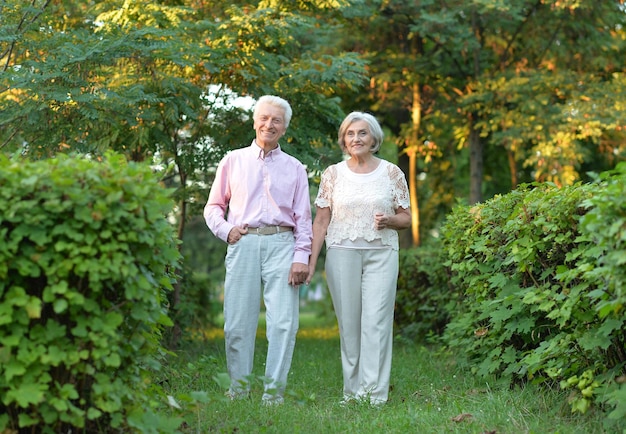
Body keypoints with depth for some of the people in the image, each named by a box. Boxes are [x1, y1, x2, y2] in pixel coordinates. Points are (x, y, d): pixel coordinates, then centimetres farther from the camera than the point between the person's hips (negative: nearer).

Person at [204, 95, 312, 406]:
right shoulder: (233, 161, 14)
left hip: (281, 244, 0)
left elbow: (303, 217, 10)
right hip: (243, 244, 0)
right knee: (238, 321, -1)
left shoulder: (295, 168, 15)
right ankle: (238, 389, 10)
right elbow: (213, 206, 16)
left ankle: (274, 392, -2)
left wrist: (301, 257, -2)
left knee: (283, 321, -7)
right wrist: (226, 230, -3)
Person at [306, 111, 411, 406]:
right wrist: (311, 262, 0)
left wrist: (389, 220, -13)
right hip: (341, 254, 1)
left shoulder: (391, 173, 6)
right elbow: (321, 220, 7)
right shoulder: (333, 174, 7)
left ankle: (375, 393, -8)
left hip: (381, 254, -1)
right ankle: (352, 390, 8)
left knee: (376, 322, -9)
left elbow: (406, 218, 10)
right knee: (348, 324, 2)